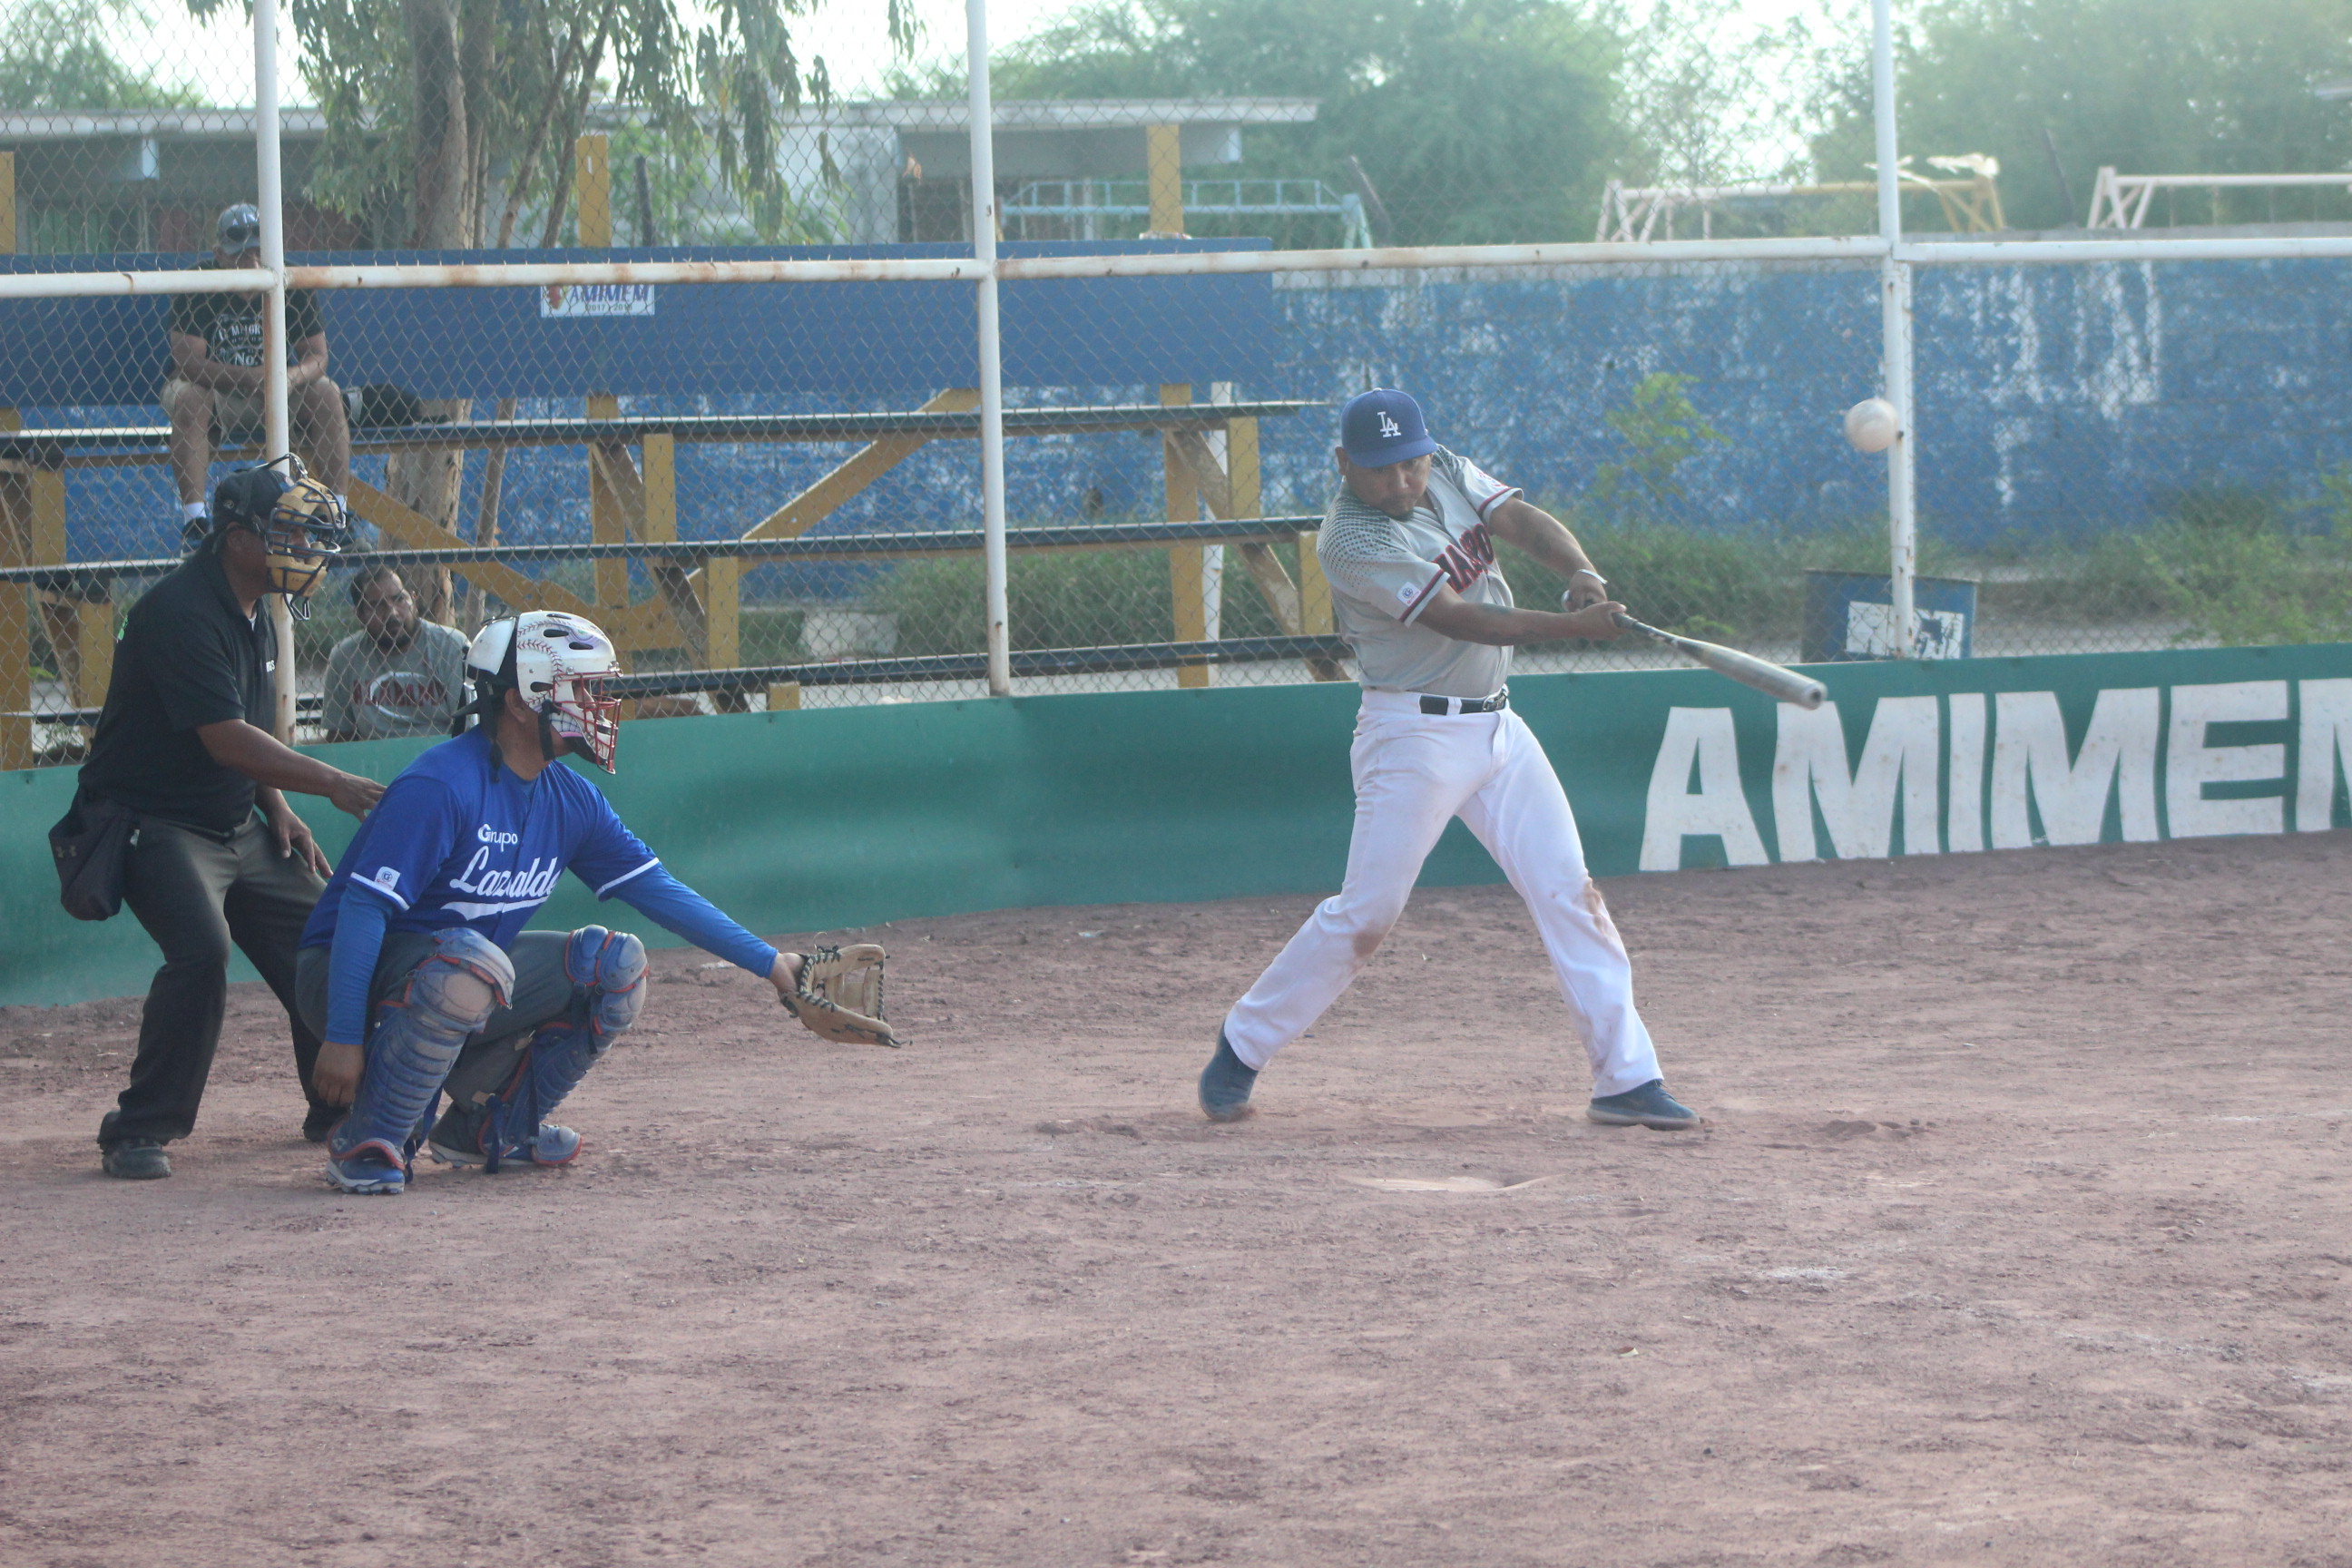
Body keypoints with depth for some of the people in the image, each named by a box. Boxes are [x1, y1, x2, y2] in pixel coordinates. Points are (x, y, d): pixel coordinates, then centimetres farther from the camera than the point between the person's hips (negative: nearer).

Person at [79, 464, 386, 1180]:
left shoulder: (253, 616, 9)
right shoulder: (181, 612, -22)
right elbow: (226, 740, -29)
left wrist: (278, 810, 7)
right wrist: (331, 783, -31)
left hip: (235, 825, 10)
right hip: (154, 821, -10)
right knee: (201, 947, -29)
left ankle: (343, 1107, 27)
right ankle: (138, 1130, -20)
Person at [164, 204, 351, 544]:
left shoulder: (292, 286, -8)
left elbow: (317, 356, -9)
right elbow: (188, 361, -24)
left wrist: (291, 378, -33)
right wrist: (252, 377, -37)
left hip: (274, 394, 3)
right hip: (212, 392, -3)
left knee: (327, 393, -20)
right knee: (186, 397, -34)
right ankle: (193, 519, -37)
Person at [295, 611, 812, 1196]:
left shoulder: (571, 801, 4)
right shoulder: (441, 786, -22)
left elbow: (659, 889, 10)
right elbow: (363, 907, -26)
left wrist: (768, 962, 6)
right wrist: (342, 1038, -30)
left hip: (464, 988, 8)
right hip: (362, 979, -8)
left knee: (615, 962, -3)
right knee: (472, 961, -38)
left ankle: (490, 1126, 8)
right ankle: (367, 1144, -22)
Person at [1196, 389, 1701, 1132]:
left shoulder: (1445, 472, 4)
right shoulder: (1350, 541, -19)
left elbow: (1523, 521, -5)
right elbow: (1458, 620, -24)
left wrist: (1582, 573, -27)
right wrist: (1575, 625, -30)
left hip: (1497, 728, 7)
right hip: (1415, 732, -7)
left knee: (1569, 892, 0)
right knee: (1365, 913, -6)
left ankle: (1626, 1078, 1)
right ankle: (1240, 1052, 10)